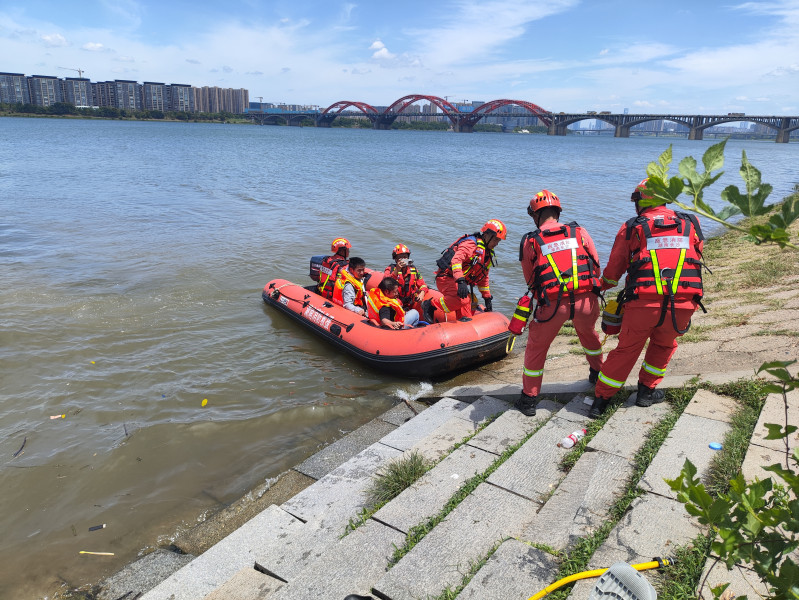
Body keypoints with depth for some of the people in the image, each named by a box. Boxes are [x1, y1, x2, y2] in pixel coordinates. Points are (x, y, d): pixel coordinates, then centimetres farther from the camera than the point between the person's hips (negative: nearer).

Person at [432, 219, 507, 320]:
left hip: (459, 281, 10)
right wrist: (460, 281, -43)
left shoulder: (488, 255, 18)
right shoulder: (471, 243, -13)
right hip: (446, 278, -10)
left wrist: (487, 298, 27)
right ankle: (431, 305, -19)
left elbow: (483, 278, 28)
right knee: (462, 300, -32)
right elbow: (456, 259, -30)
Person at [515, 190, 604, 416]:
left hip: (552, 304, -2)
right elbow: (596, 266, 11)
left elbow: (530, 281, 11)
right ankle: (597, 373, 52)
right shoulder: (579, 232, 9)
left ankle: (529, 399, 18)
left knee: (536, 347, 15)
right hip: (586, 300, 3)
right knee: (588, 333, 32)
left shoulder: (530, 242, 5)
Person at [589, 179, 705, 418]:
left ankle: (601, 400, 18)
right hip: (683, 304, 2)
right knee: (664, 344, 27)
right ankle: (646, 391, 33)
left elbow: (613, 271, 11)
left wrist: (603, 285, 31)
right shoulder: (691, 224, 14)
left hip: (643, 302, -1)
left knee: (626, 350, 12)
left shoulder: (631, 228, 6)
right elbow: (695, 261, 24)